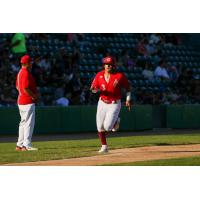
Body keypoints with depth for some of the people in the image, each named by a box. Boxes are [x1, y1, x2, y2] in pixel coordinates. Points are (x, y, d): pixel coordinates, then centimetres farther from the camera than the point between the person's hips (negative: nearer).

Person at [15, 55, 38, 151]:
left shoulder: (20, 72, 15)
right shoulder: (26, 73, -16)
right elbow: (25, 88, -24)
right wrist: (34, 95, -11)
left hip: (21, 101, 10)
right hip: (28, 101, -10)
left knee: (23, 122, 15)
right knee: (29, 123, -9)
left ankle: (20, 144, 18)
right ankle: (27, 145, -11)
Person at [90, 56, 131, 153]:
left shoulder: (120, 76, -10)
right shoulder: (99, 75, -2)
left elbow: (128, 87, 3)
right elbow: (93, 89, 3)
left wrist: (128, 99, -4)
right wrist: (95, 89, -21)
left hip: (114, 104, -4)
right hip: (102, 103, 4)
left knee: (107, 126, -14)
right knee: (100, 127, 3)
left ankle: (115, 121, 21)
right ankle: (104, 147, 19)